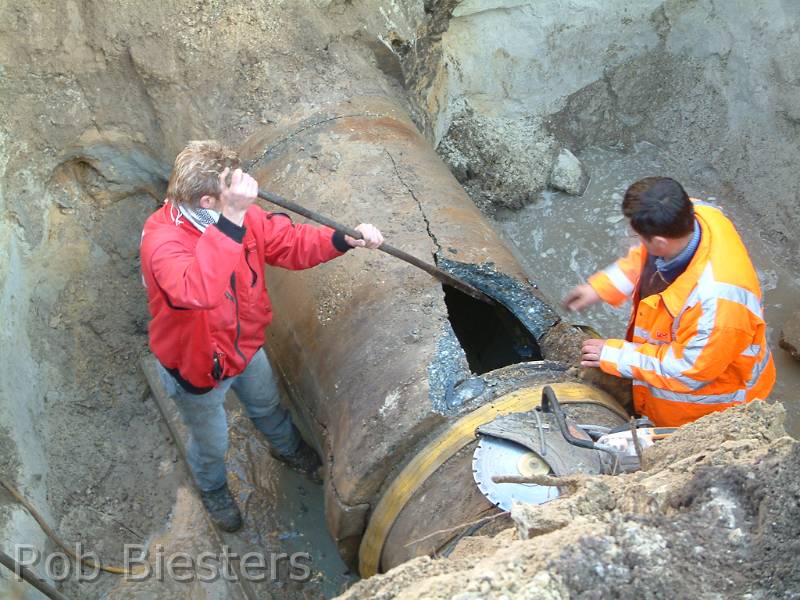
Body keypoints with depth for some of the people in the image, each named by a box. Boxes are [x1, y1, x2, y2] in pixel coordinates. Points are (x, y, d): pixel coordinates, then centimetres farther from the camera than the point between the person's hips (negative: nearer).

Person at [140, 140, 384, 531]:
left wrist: (344, 240, -23)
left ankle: (287, 448, 68)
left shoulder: (241, 215, -20)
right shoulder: (162, 240, -41)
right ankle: (213, 488, 59)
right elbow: (199, 291, -60)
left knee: (267, 406, 35)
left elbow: (290, 243, -7)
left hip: (245, 346, 6)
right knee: (211, 443, 24)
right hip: (197, 368, -5)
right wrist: (231, 219, -62)